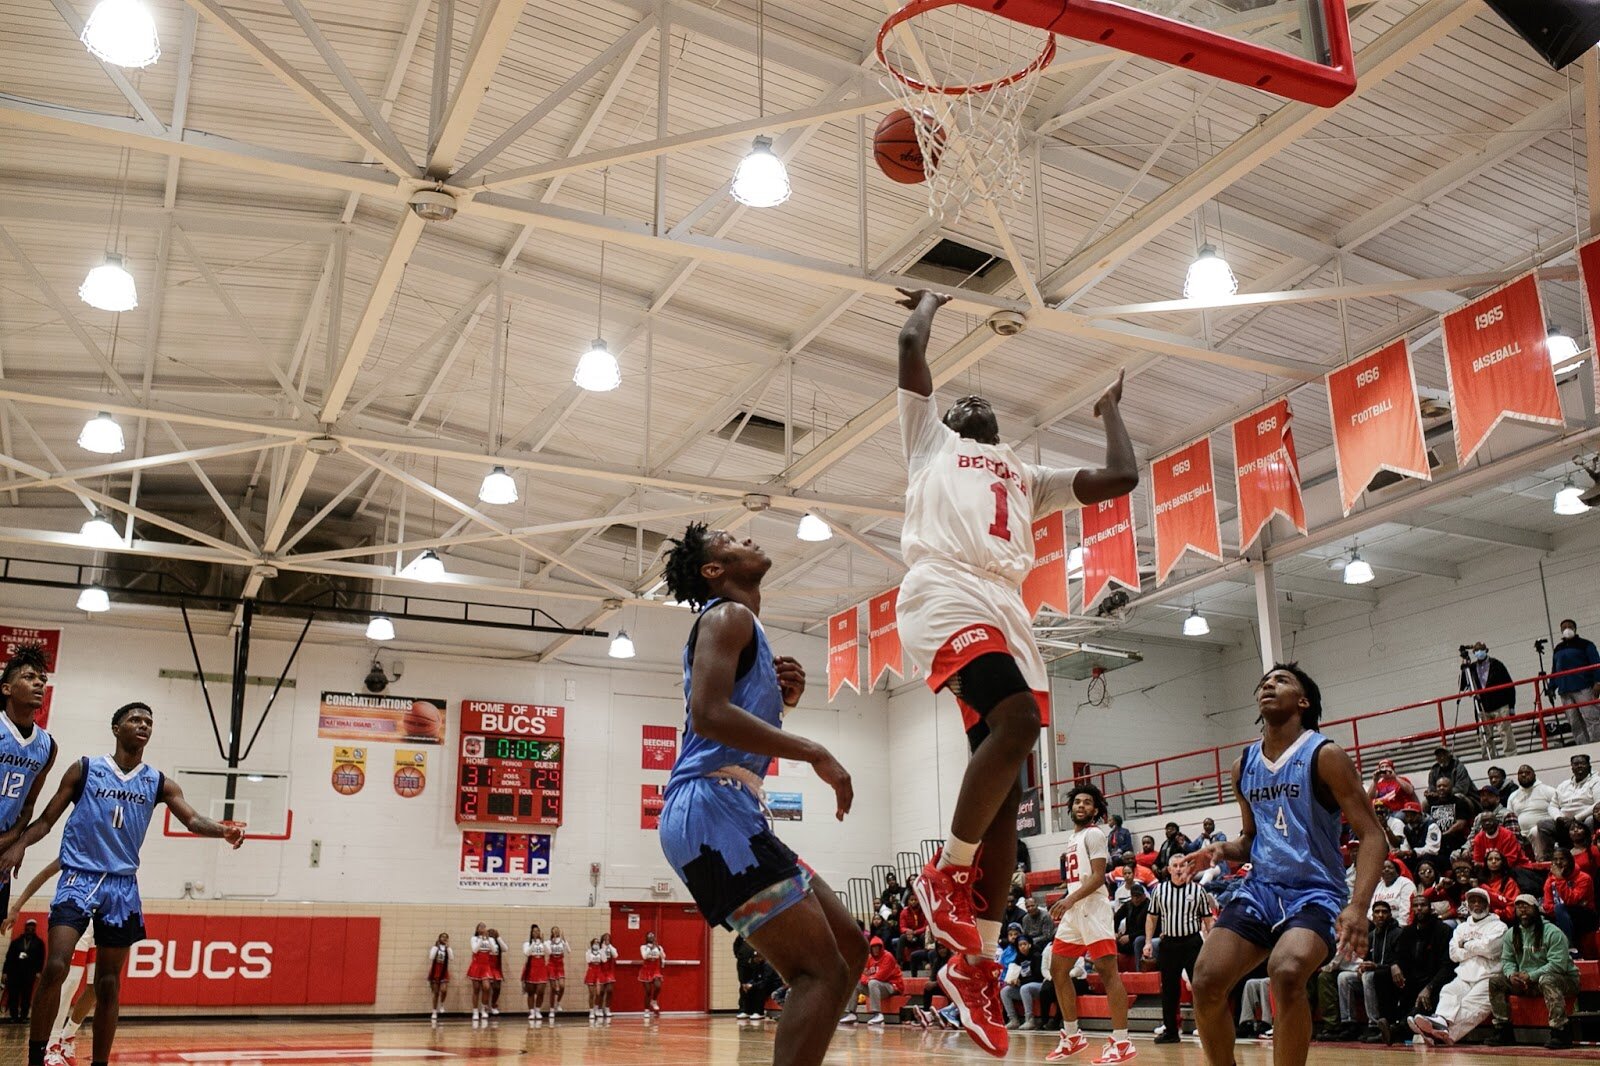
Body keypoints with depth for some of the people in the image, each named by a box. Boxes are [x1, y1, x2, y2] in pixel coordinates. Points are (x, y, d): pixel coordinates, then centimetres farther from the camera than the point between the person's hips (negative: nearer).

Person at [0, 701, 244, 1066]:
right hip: (79, 877, -3)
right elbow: (47, 819, 4)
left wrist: (222, 830, -26)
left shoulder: (159, 783, 6)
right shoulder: (84, 770, 1)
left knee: (109, 985, 6)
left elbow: (192, 819, -5)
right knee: (56, 967, -19)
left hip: (122, 885, 3)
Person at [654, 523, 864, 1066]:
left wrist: (780, 700, 13)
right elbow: (708, 715, -20)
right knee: (822, 971, -13)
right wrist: (814, 753, -17)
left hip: (726, 812, 10)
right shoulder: (727, 615, -3)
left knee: (848, 948, 11)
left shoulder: (744, 628, 27)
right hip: (710, 809, -10)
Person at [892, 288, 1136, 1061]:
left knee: (1006, 787, -2)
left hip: (1007, 610, 6)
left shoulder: (1029, 476, 34)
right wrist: (932, 303, 32)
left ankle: (976, 963, 2)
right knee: (1018, 720, -30)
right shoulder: (932, 439, 22)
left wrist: (1111, 410, 41)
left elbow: (1121, 480, 28)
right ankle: (947, 871, -13)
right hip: (946, 595, -6)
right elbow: (909, 346, 12)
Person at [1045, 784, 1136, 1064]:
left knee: (1108, 972, -10)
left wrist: (1070, 900, -24)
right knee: (1058, 970, 10)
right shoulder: (1072, 836, 19)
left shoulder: (1094, 834, -7)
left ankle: (1122, 1043, -9)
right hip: (1074, 912, 10)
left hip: (1093, 910, -10)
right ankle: (1072, 1036, 18)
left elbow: (1098, 877, -16)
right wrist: (1065, 904, 20)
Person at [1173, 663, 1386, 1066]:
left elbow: (1372, 836, -14)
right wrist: (1220, 851, -2)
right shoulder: (1244, 766, 8)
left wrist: (1357, 907, -29)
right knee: (1206, 982, -9)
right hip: (1260, 888, 6)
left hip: (1315, 892, -6)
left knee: (1286, 973, -33)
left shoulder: (1325, 756, -9)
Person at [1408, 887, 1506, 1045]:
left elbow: (1488, 948, -7)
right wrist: (1477, 948, 1)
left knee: (1472, 1003, -30)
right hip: (1464, 978, 4)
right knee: (1448, 992, -28)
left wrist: (1466, 945, 7)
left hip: (1488, 977, -4)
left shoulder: (1498, 926, 13)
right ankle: (1441, 1023, -55)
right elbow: (1454, 954, 12)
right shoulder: (1462, 927, 27)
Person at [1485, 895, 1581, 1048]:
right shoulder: (1512, 934, 9)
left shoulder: (1553, 933, -13)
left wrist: (1531, 976, -27)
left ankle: (1561, 1032, -37)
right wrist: (1511, 974, -17)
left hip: (1564, 979, -6)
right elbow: (1506, 960, 8)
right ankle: (1503, 1031, -7)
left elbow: (1558, 964, -22)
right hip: (1523, 983, 6)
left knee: (1546, 980, -40)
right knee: (1494, 980, -9)